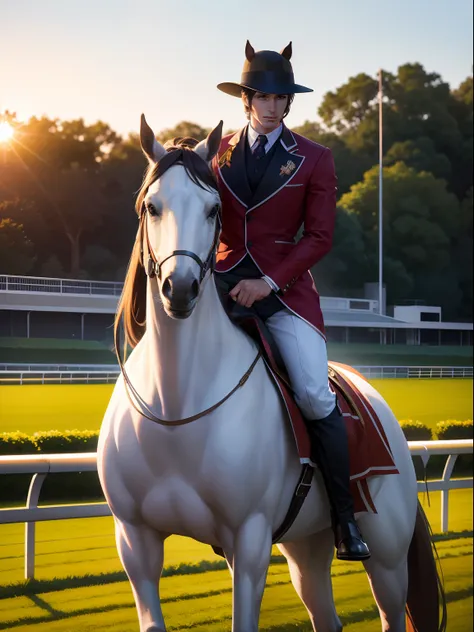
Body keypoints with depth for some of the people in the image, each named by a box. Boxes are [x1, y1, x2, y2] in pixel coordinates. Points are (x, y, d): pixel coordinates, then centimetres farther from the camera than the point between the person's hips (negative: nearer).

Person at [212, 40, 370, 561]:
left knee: (315, 395, -15)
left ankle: (343, 516, 0)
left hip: (284, 287, -2)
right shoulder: (220, 153, 12)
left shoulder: (314, 160, 4)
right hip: (224, 281, 3)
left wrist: (270, 282, -13)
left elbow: (319, 236, -1)